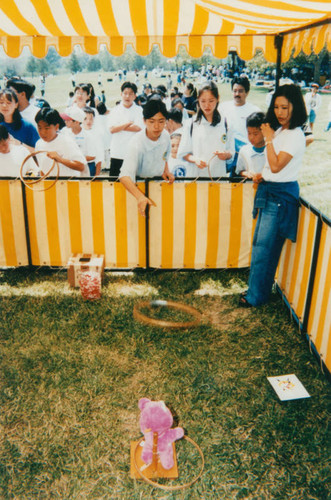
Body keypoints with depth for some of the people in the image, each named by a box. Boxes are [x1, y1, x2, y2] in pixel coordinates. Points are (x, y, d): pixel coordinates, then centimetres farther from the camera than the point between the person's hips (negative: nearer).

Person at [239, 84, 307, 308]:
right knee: (261, 245, 14)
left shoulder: (296, 135, -15)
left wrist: (269, 139, -14)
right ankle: (258, 289, 27)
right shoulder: (279, 130, 12)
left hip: (282, 195, -9)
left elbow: (276, 166, -21)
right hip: (269, 191, 9)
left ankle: (256, 296, 9)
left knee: (264, 247, -4)